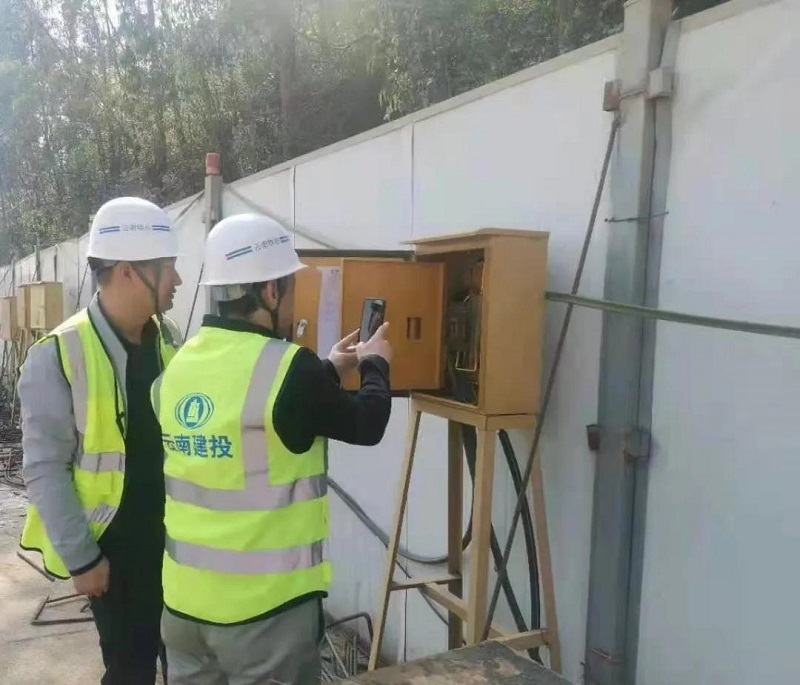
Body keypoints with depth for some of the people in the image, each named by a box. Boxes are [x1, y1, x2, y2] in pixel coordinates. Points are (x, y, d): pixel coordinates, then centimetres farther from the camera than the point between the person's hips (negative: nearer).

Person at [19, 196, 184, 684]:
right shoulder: (59, 354, -16)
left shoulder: (170, 339, 0)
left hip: (175, 532, 5)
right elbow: (45, 469, -13)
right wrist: (81, 556, -11)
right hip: (115, 543, -4)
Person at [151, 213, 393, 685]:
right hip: (265, 607, -6)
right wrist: (375, 365, 12)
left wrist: (329, 370, 20)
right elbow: (366, 426, -6)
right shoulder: (288, 368, -21)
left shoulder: (179, 367, -2)